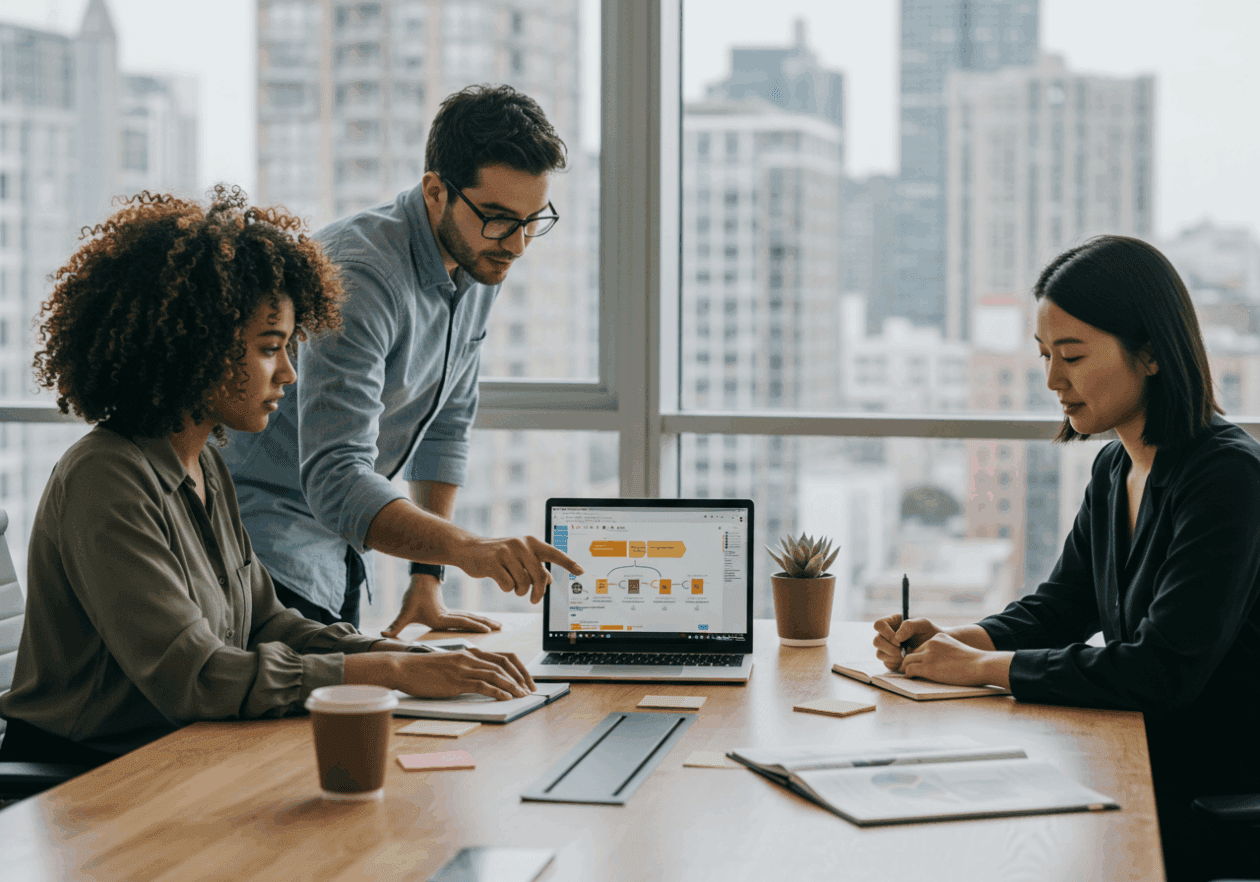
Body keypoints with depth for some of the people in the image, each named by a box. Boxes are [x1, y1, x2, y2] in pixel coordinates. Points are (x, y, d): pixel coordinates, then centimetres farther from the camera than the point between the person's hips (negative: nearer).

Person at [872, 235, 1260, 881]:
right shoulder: (1115, 469, 8)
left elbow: (1163, 670, -26)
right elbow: (1056, 609, 17)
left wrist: (982, 667, -20)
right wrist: (946, 641, -3)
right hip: (1138, 770, 8)